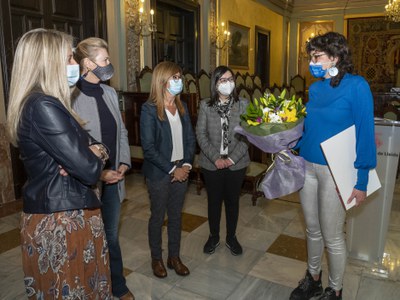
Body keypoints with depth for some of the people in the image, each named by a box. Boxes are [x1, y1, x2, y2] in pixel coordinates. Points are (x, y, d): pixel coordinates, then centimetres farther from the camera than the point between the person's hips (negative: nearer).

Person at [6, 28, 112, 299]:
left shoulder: (42, 104, 10)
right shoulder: (43, 107, -22)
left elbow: (94, 146, 12)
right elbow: (89, 170, -25)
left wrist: (95, 150, -11)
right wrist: (93, 157, -3)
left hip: (61, 215, 10)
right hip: (61, 222, -9)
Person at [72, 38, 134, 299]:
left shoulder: (110, 93, 8)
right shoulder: (72, 96, -15)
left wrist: (124, 163, -1)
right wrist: (98, 172, -18)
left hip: (113, 178, 6)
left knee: (112, 236, 20)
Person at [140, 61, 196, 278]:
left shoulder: (182, 107, 5)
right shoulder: (149, 109, -13)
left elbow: (190, 138, 6)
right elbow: (148, 147, -16)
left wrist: (186, 165, -7)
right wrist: (172, 169, -16)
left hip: (181, 171, 5)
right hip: (159, 173, -5)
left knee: (176, 215, 16)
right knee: (158, 216, 11)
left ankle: (174, 257, 33)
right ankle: (156, 259, 31)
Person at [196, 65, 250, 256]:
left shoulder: (243, 104, -1)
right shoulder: (206, 105, -2)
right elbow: (201, 134, -5)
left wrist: (232, 158, -13)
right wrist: (215, 158, -14)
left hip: (236, 163, 1)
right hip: (211, 163, 0)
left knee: (232, 200, 13)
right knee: (214, 200, 12)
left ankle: (231, 237, 32)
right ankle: (213, 237, 32)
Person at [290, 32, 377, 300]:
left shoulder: (357, 86, -12)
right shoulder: (315, 88, 6)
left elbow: (365, 134, -13)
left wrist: (361, 181, -14)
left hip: (334, 170, -6)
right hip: (307, 166, 6)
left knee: (332, 237, 7)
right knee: (312, 229, 18)